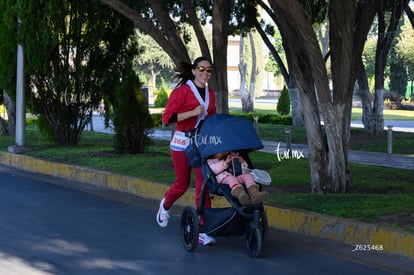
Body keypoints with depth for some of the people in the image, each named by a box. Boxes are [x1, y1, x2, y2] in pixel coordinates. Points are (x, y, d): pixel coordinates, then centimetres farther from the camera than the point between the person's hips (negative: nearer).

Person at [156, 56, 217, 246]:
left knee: (203, 185, -5)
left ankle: (203, 231, -3)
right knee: (182, 184, 7)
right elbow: (167, 118, -15)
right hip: (183, 142, -4)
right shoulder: (182, 91, -9)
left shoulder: (210, 94, 10)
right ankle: (165, 205, 42)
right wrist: (194, 112, -20)